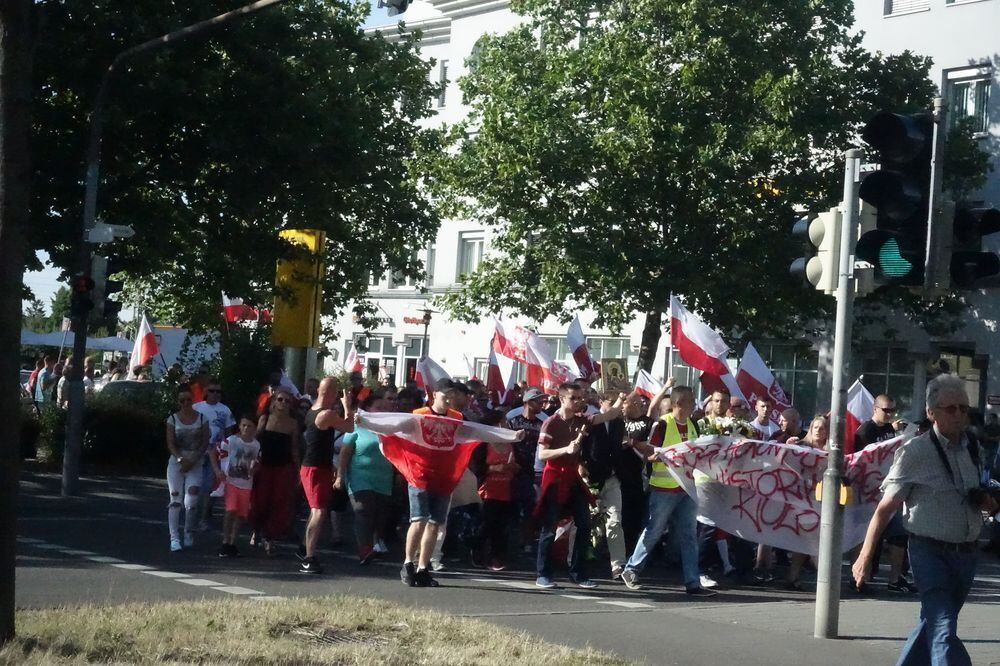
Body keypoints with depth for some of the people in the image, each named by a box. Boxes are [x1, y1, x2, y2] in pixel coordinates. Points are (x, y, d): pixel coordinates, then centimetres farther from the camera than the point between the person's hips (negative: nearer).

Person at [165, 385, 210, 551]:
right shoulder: (173, 419, 1)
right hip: (176, 464, 0)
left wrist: (193, 461, -11)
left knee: (191, 502, -5)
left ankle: (189, 534, 14)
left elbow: (205, 443, -1)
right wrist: (181, 459, -20)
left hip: (195, 465, 0)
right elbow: (170, 444, -4)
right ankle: (174, 537, -7)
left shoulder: (201, 418, 2)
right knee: (175, 501, -5)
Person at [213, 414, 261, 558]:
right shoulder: (231, 440, -7)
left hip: (246, 485, 4)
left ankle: (232, 543, 18)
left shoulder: (257, 445, 2)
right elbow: (215, 453, 0)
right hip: (231, 481, -4)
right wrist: (217, 470, -12)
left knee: (241, 515, 6)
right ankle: (225, 543, -9)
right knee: (231, 511, -16)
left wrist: (254, 470, -10)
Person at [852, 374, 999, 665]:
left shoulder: (973, 450, 9)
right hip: (931, 552, -6)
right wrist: (865, 557, -11)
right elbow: (885, 508, -8)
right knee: (944, 633, -15)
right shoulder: (915, 452, -9)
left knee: (934, 625, 16)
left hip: (966, 553, 6)